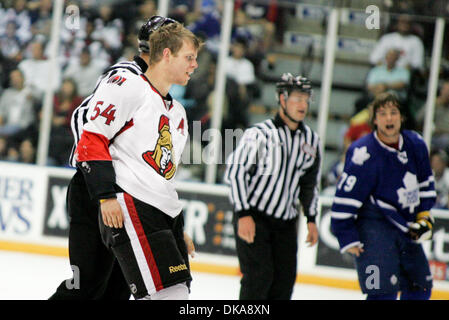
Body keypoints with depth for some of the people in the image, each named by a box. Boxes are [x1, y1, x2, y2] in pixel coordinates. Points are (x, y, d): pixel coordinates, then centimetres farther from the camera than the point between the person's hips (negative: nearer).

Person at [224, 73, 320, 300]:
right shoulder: (259, 134, -12)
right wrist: (243, 215, -19)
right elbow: (235, 172, -13)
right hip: (253, 217, -6)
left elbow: (310, 182, 19)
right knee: (259, 276, -14)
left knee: (285, 281, 2)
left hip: (286, 222, 6)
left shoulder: (311, 140, 7)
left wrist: (311, 219, 15)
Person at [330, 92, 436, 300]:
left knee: (421, 287, 16)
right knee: (384, 290, -18)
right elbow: (345, 197, -17)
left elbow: (425, 183, 19)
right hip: (374, 227, -8)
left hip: (406, 227, 8)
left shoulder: (416, 144, 1)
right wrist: (348, 238, -17)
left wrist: (424, 215, 9)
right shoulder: (364, 154, -20)